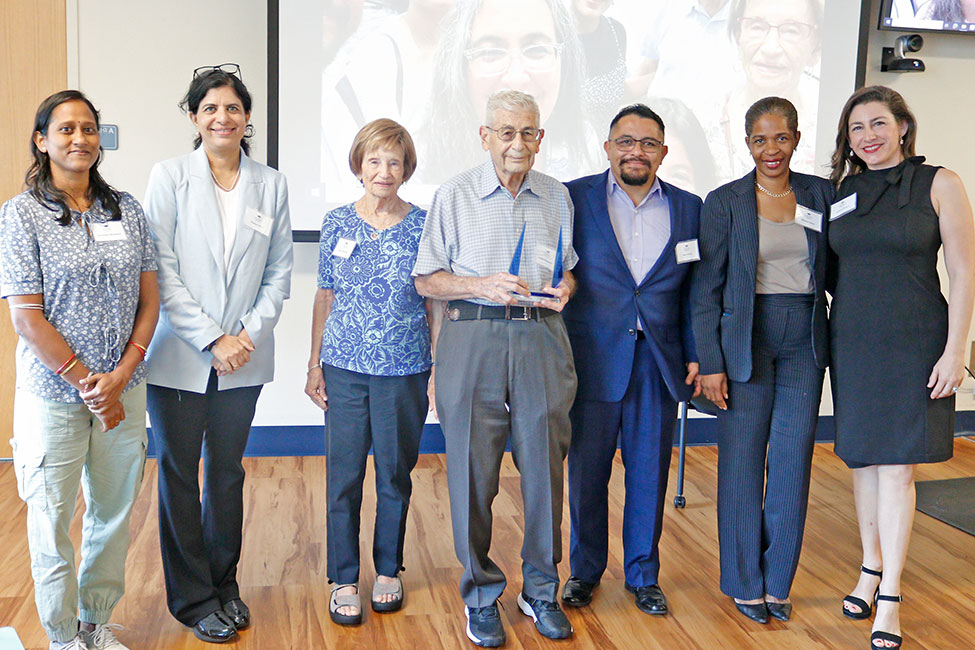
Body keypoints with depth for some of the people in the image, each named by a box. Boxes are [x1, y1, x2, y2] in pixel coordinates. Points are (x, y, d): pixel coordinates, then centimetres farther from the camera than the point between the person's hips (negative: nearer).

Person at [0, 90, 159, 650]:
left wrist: (119, 377, -7)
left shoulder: (127, 209, 5)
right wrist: (88, 385, -12)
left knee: (114, 515, 12)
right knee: (52, 525, 7)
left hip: (124, 390, 3)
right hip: (53, 395, -3)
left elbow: (150, 300, 4)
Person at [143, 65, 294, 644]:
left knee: (228, 471, 13)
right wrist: (212, 340, -14)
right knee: (179, 475, 6)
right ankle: (193, 598, 20)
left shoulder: (271, 185, 5)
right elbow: (162, 271, -9)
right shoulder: (170, 177, -3)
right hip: (180, 355, -2)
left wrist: (249, 333, -7)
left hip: (243, 358, 2)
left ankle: (224, 585, 29)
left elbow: (280, 272, 6)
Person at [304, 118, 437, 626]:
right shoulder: (338, 223, 3)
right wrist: (315, 365, 7)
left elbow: (435, 301, 3)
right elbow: (325, 297, 8)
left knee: (395, 474, 9)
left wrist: (440, 367, 0)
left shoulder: (424, 225, 0)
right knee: (344, 475, 4)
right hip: (345, 368, 1)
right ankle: (344, 579, 19)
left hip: (404, 370, -1)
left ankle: (388, 570, 28)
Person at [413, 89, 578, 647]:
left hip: (542, 337, 2)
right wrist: (483, 285, -13)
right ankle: (481, 595, 18)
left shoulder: (557, 196, 13)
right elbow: (426, 280, 3)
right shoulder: (455, 195, 4)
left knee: (545, 465, 4)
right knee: (473, 469, 1)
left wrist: (565, 286, -2)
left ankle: (541, 591, 22)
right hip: (474, 335, -2)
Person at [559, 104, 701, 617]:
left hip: (659, 362, 2)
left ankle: (643, 574, 27)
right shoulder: (574, 199, -1)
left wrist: (695, 354, 5)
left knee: (650, 473, 10)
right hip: (593, 359, -2)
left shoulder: (689, 208, 7)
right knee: (586, 472, 8)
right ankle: (585, 571, 27)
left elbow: (694, 290, 10)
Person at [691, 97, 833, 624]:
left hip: (804, 342, 3)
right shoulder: (725, 202, -2)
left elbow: (834, 272, 11)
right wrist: (710, 363, -8)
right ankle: (745, 582, 20)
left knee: (793, 462, 6)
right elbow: (706, 289, -3)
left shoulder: (820, 194, 6)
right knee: (743, 461, 3)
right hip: (745, 339, -2)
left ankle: (778, 582, 21)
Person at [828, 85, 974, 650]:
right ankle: (871, 570, 27)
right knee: (863, 459, 11)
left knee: (896, 467, -5)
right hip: (852, 343, 4)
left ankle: (889, 596, 4)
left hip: (913, 344, -4)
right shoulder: (842, 192, 8)